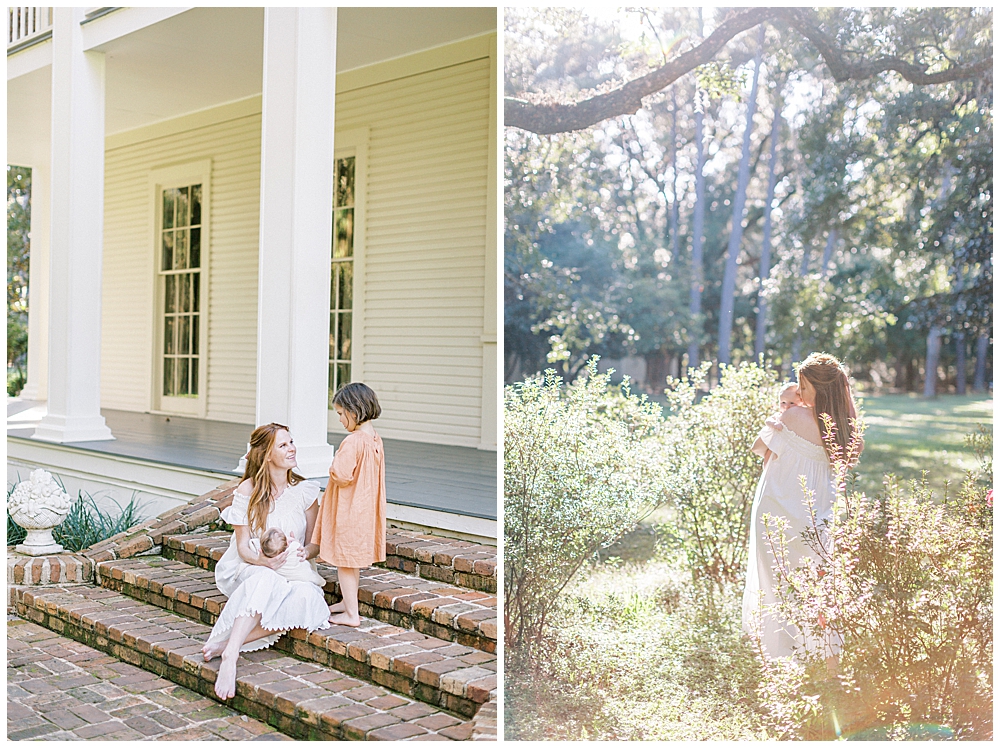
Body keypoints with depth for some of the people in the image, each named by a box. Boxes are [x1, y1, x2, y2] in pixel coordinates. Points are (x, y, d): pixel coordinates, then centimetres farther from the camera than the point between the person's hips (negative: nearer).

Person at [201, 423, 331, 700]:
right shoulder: (247, 491, -4)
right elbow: (243, 547, -3)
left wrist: (303, 553, -15)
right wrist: (264, 561, -25)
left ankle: (227, 644, -33)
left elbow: (315, 541, 9)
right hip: (248, 568, -2)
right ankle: (230, 657, -50)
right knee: (265, 582, -40)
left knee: (306, 597, -33)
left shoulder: (304, 491, 3)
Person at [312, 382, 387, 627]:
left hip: (348, 511, -9)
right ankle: (348, 601, 35)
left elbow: (341, 475, -28)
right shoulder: (375, 439, 5)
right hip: (364, 508, 9)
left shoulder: (353, 442, -24)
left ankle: (351, 614, 7)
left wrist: (333, 468, -9)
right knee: (354, 559, 21)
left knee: (344, 560, 1)